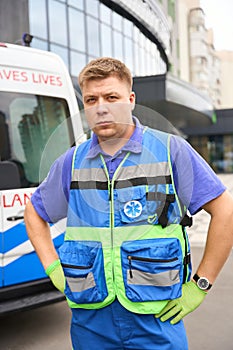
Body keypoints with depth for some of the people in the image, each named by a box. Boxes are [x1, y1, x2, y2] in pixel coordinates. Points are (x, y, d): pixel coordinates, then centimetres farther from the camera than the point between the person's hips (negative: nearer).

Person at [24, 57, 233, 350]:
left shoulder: (170, 150, -5)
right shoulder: (73, 162, 3)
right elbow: (35, 213, 18)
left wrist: (200, 284, -6)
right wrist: (53, 268, 6)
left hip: (156, 318, -2)